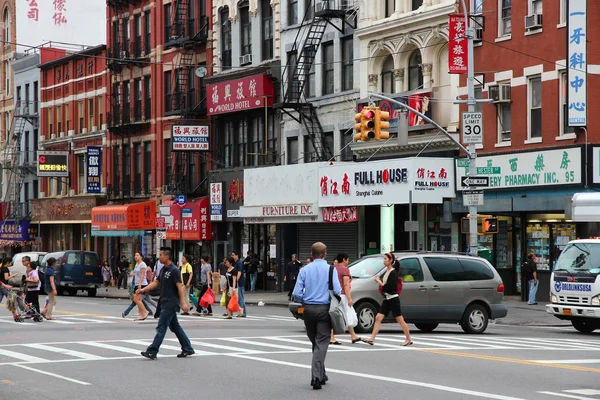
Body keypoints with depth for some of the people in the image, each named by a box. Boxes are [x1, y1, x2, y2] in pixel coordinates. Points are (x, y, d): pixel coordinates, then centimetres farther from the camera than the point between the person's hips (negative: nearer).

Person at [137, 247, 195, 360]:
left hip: (171, 304, -9)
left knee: (161, 327, -9)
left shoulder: (174, 270, -14)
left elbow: (179, 286, -18)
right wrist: (143, 290, 6)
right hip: (165, 303, 9)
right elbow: (156, 282, 17)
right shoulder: (163, 270, 13)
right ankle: (187, 349, 20)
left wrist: (183, 302, -23)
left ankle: (152, 351, -10)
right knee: (175, 326, 14)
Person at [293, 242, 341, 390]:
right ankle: (316, 376, -14)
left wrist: (305, 302, 13)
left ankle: (321, 375, 23)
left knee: (315, 342, 16)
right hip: (324, 309, -3)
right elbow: (337, 291, -13)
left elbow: (297, 293, -4)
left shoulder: (305, 270, 2)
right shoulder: (330, 269, -5)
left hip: (308, 309, 3)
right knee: (321, 343, -2)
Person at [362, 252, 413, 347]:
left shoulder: (393, 273, -14)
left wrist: (379, 282, -10)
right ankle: (372, 339, -7)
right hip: (386, 299, 8)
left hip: (393, 299, -8)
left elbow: (389, 287, -20)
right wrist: (378, 279, 0)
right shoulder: (386, 272, 13)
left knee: (400, 320, 0)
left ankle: (409, 339, 11)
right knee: (378, 318, -2)